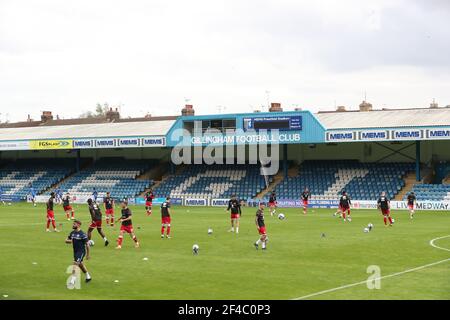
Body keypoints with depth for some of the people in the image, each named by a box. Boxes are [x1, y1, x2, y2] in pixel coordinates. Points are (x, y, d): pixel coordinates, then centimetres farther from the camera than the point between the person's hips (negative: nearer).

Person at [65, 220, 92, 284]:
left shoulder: (82, 234, -17)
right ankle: (88, 276, 41)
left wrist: (87, 254, -10)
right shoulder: (72, 233, 4)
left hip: (81, 252, -8)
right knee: (81, 265, 21)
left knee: (75, 264, -17)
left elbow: (87, 245, -13)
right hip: (75, 252, 8)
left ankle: (72, 281, -18)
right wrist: (70, 241, -14)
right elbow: (66, 240, 10)